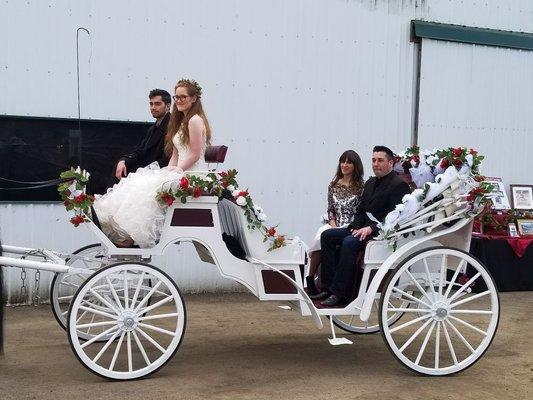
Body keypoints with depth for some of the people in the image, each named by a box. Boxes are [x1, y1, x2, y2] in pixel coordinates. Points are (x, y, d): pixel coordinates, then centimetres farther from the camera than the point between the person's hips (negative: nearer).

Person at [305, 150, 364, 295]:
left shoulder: (361, 186, 0)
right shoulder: (333, 185, 14)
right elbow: (330, 210, 13)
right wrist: (333, 226, -5)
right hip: (334, 225, 4)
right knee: (320, 236, -29)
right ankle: (310, 280, -21)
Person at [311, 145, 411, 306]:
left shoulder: (399, 184, -8)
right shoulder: (370, 183, 19)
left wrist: (371, 228, -23)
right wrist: (356, 227, 1)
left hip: (382, 232, -9)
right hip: (364, 229, 9)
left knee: (349, 243, -32)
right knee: (327, 235, -5)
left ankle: (339, 292, -26)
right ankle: (327, 287, -9)